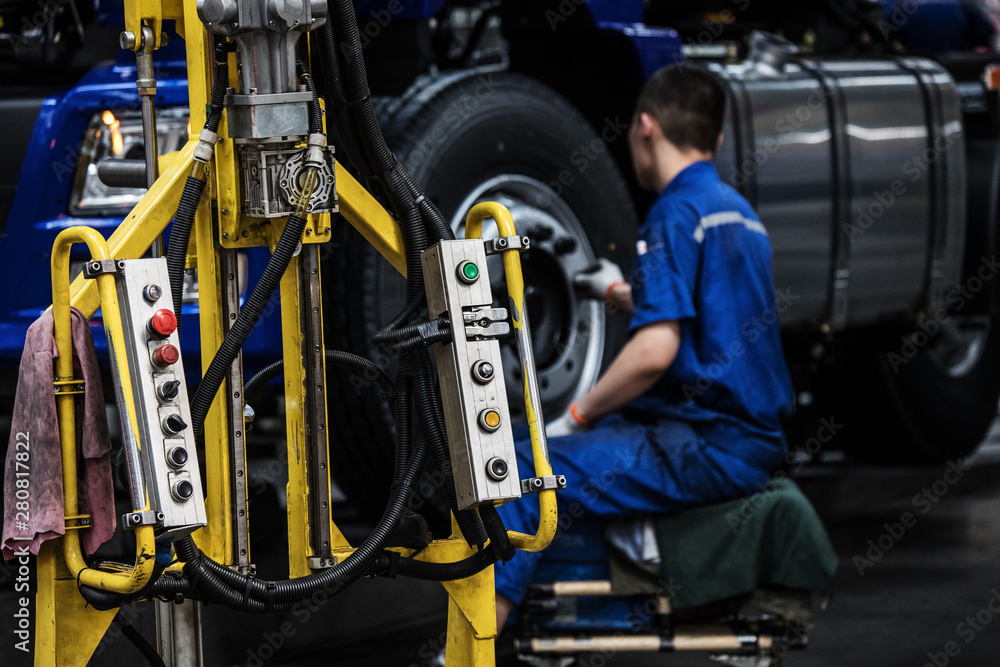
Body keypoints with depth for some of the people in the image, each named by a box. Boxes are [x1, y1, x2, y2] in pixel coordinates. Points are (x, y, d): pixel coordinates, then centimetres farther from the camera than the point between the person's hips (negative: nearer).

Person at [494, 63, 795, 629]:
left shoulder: (678, 214, -13)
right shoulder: (740, 212, 16)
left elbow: (656, 351, -24)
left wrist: (582, 413, -11)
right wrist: (621, 294, 41)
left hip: (709, 449, -10)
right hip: (754, 437, 10)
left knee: (524, 475, -20)